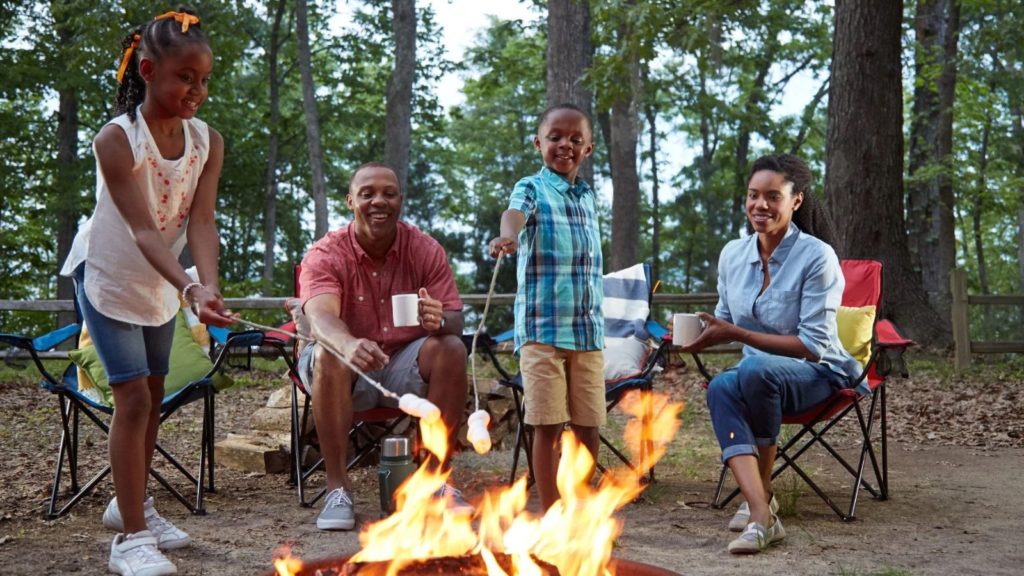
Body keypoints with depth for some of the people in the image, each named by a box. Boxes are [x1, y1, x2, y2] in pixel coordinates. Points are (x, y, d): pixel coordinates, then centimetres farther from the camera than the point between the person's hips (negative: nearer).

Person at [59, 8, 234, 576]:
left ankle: (130, 503, 34)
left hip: (160, 283, 6)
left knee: (153, 393, 15)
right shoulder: (116, 139, -27)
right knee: (133, 396, -13)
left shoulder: (208, 142, -13)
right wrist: (189, 288, -48)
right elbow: (143, 230, -34)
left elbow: (200, 221, -21)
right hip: (108, 277, -6)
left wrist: (208, 285, -38)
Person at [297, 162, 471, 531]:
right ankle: (337, 488, -25)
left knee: (451, 348, -25)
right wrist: (349, 344, -55)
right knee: (329, 356, -33)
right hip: (349, 370, -2)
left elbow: (455, 320, -10)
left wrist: (440, 321, -37)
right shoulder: (325, 255, -11)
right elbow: (320, 316, -30)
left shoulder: (426, 250, -4)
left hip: (405, 368, 2)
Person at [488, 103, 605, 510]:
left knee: (588, 427, 8)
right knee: (548, 426, -3)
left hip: (589, 329, 5)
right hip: (542, 328, -5)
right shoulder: (532, 188, -1)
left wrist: (597, 317, 17)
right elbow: (515, 212, -26)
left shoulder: (588, 196, 16)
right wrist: (507, 234, -49)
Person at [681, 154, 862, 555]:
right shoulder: (733, 254, 2)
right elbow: (727, 322, 15)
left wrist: (737, 334, -26)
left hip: (817, 376, -4)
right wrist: (704, 335, -9)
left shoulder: (816, 256, -15)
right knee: (720, 387, -31)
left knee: (756, 368, -37)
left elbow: (814, 346, -19)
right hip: (758, 376, 5)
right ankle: (761, 514, -39)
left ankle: (762, 493, -16)